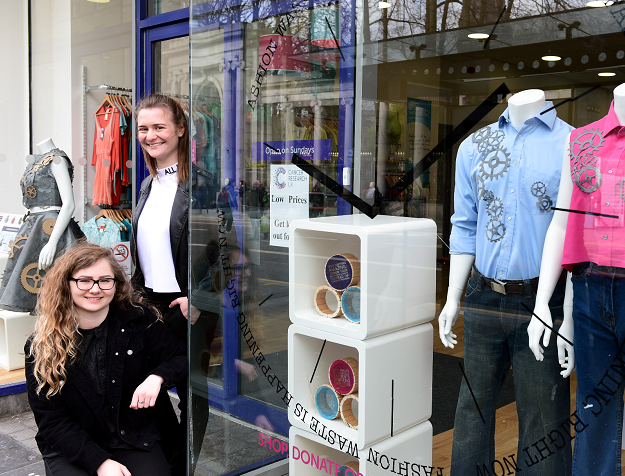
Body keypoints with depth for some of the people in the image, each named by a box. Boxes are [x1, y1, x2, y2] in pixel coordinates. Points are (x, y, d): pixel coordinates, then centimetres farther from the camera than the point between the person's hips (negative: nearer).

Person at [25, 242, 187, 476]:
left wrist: (157, 377, -19)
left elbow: (181, 358, 4)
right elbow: (51, 421, -5)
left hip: (134, 442, 1)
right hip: (70, 450, -1)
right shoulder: (40, 347, -5)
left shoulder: (138, 319, -2)